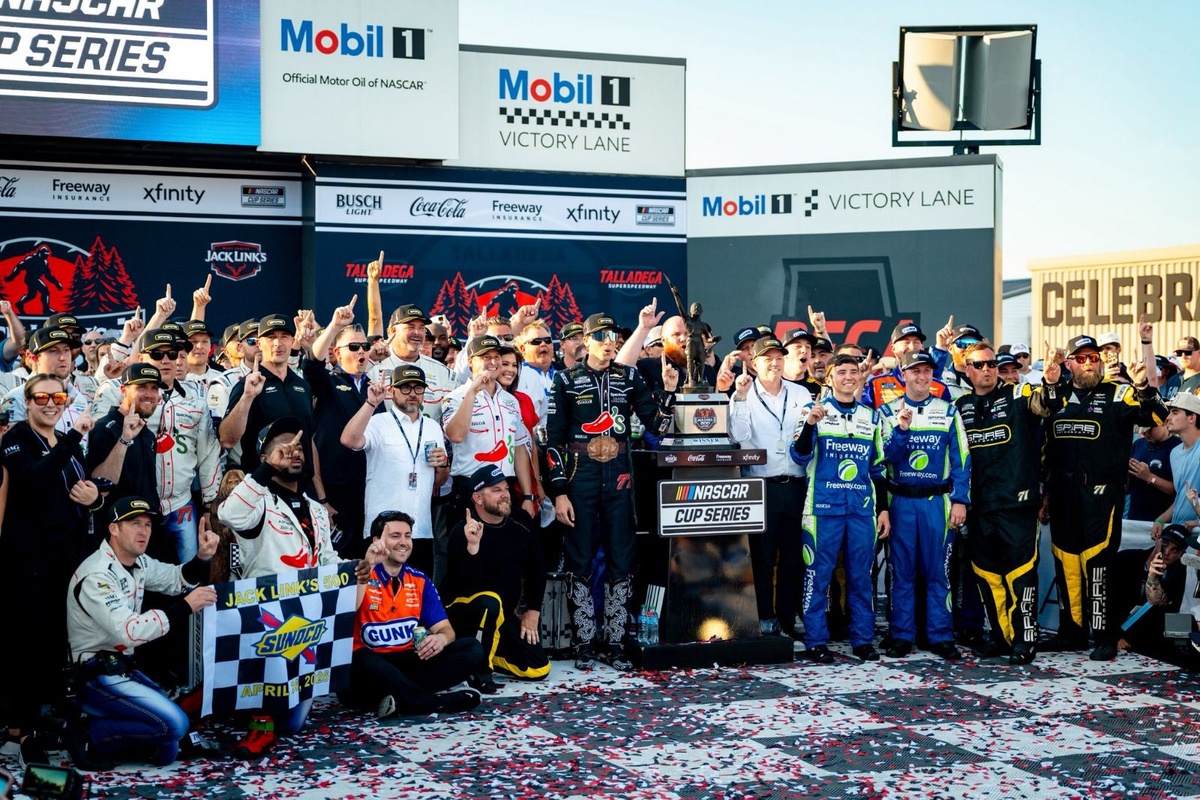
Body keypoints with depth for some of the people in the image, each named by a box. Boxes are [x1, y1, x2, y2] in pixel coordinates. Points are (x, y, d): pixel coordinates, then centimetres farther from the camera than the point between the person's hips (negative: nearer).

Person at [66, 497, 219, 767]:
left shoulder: (138, 562, 6)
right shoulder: (97, 575, -22)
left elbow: (176, 579, 13)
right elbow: (127, 631, -31)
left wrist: (202, 558, -8)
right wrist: (185, 607, -29)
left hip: (122, 668, 10)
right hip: (96, 677, -9)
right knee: (173, 724, -22)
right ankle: (90, 733, -10)